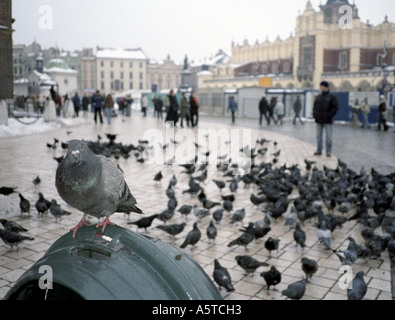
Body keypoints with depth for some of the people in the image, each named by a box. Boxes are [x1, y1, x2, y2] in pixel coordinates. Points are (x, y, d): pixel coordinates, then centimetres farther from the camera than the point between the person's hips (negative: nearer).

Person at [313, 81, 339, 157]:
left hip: (328, 121, -5)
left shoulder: (332, 96, -3)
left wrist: (330, 116, -14)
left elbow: (336, 107, -7)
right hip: (319, 120, 5)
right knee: (319, 136, 8)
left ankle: (328, 151, 5)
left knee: (328, 137, -2)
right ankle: (319, 150, 15)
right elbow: (315, 106, 18)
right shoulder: (318, 97, 12)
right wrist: (314, 114, 2)